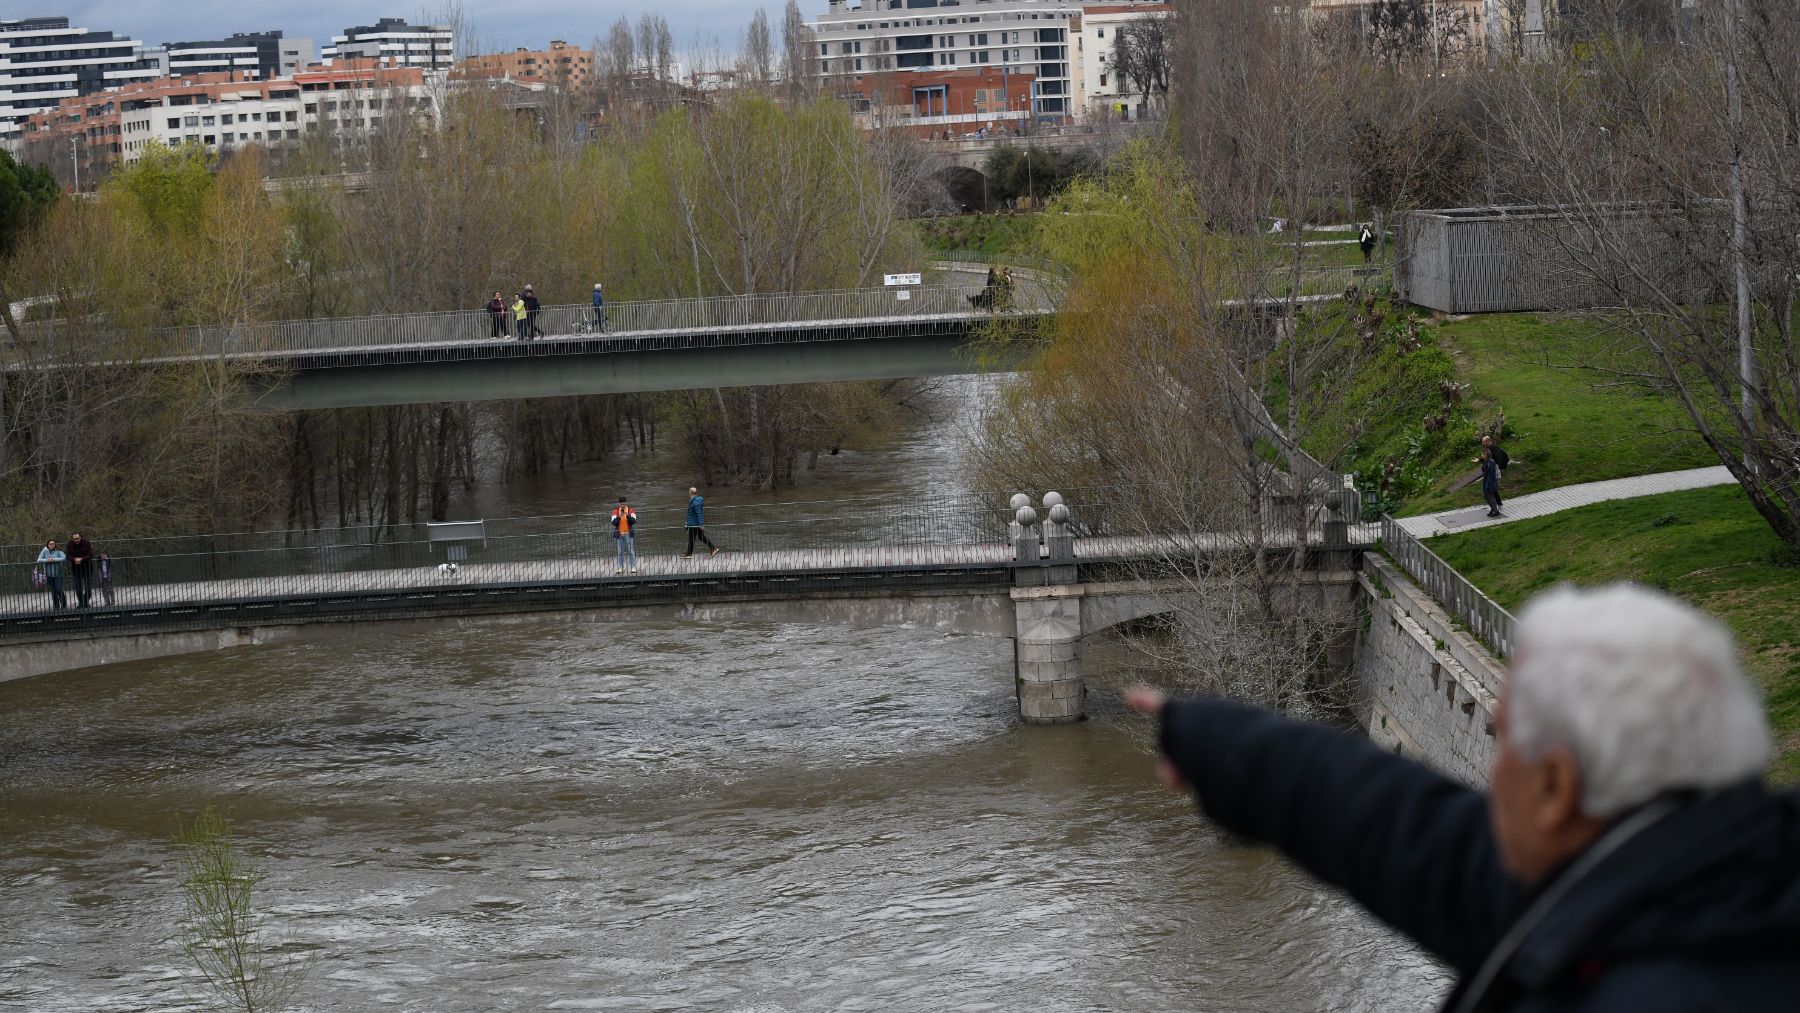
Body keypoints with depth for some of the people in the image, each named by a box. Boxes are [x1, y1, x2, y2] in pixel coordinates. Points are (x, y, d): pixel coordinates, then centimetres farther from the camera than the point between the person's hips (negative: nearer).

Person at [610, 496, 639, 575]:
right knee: (620, 552, 4)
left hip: (628, 534, -2)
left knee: (631, 551, -3)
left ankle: (633, 567, -2)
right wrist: (619, 516, -22)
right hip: (619, 534, 2)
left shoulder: (631, 511, -1)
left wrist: (627, 515, -25)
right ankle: (620, 568, 7)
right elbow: (613, 523, -7)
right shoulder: (615, 511, 2)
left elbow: (633, 521, -11)